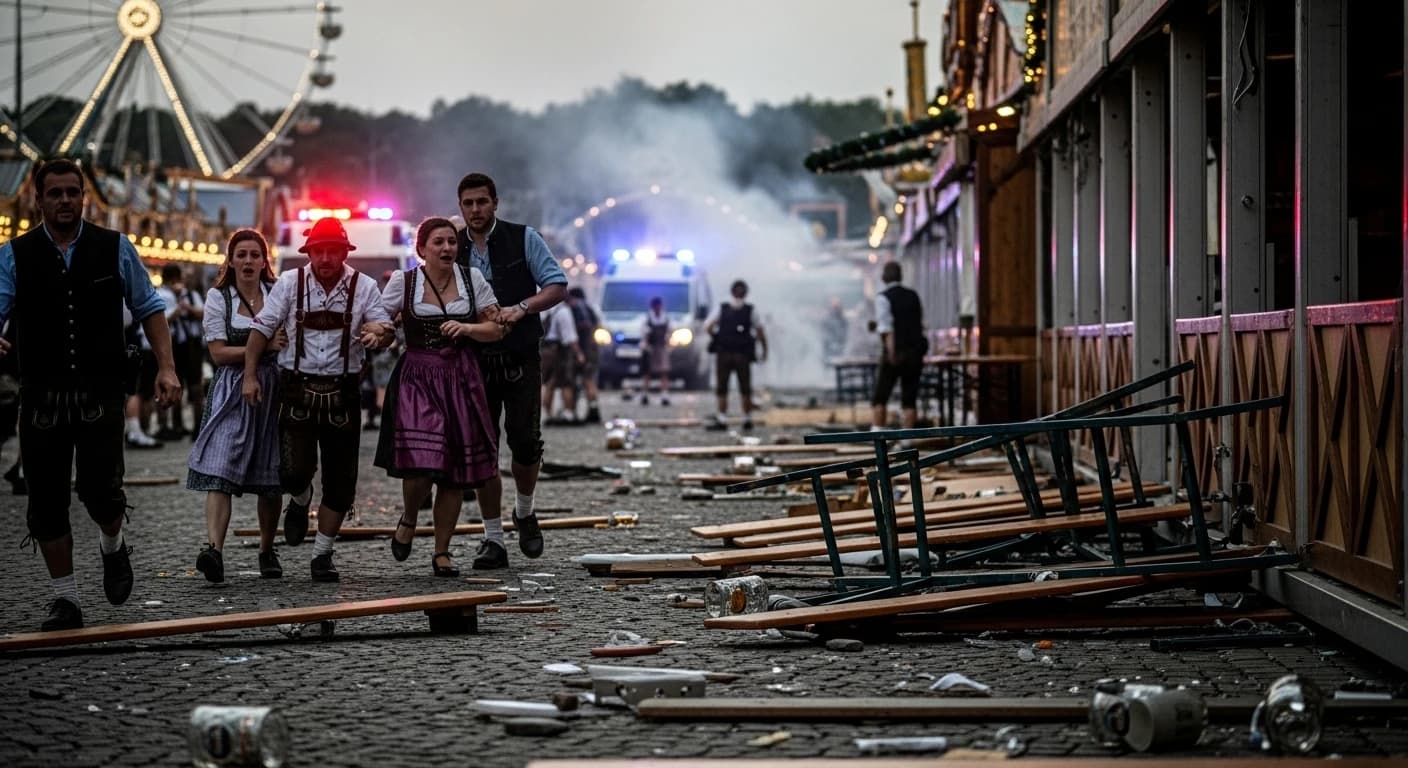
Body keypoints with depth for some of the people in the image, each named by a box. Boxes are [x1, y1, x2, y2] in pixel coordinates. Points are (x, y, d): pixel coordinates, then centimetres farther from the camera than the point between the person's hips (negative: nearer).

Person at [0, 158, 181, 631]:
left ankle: (113, 546, 20)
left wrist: (166, 367, -2)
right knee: (46, 499, 3)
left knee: (99, 487, -14)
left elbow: (149, 309, 9)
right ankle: (65, 599, 16)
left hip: (100, 391, -1)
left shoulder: (114, 249, 4)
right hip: (41, 393, 1)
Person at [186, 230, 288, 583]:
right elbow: (219, 353, -4)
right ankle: (214, 547, -29)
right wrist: (264, 345, -11)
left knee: (270, 479, 7)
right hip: (231, 390, -2)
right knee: (220, 473, -18)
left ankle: (267, 551, 23)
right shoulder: (218, 298, 4)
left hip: (271, 387, 2)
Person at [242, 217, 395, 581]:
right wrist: (250, 375, -3)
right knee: (294, 472, -14)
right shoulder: (290, 283, 0)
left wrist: (379, 332, -26)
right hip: (297, 390, -1)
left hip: (342, 393, 1)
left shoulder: (363, 287, 1)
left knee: (340, 481, 3)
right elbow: (262, 329, 3)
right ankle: (300, 502, 24)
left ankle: (322, 554, 18)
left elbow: (386, 330, -2)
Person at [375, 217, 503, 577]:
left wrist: (467, 328, -11)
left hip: (461, 379, 3)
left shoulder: (472, 279, 5)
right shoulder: (403, 282, 0)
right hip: (417, 378, -2)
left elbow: (496, 329, 7)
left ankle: (442, 552, 16)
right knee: (420, 465, -18)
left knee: (455, 471, 3)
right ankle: (409, 519, 14)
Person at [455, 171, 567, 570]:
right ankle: (493, 539, 9)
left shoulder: (524, 239, -1)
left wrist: (521, 308, -20)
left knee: (526, 443, -9)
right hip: (475, 361, 2)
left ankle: (525, 513, 20)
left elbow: (557, 286, -4)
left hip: (520, 360, -2)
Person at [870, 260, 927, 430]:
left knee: (879, 398, 4)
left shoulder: (883, 297, -6)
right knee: (909, 399, 8)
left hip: (895, 355, -4)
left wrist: (891, 351, -25)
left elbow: (886, 327, -18)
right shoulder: (913, 296, 10)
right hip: (916, 352, 4)